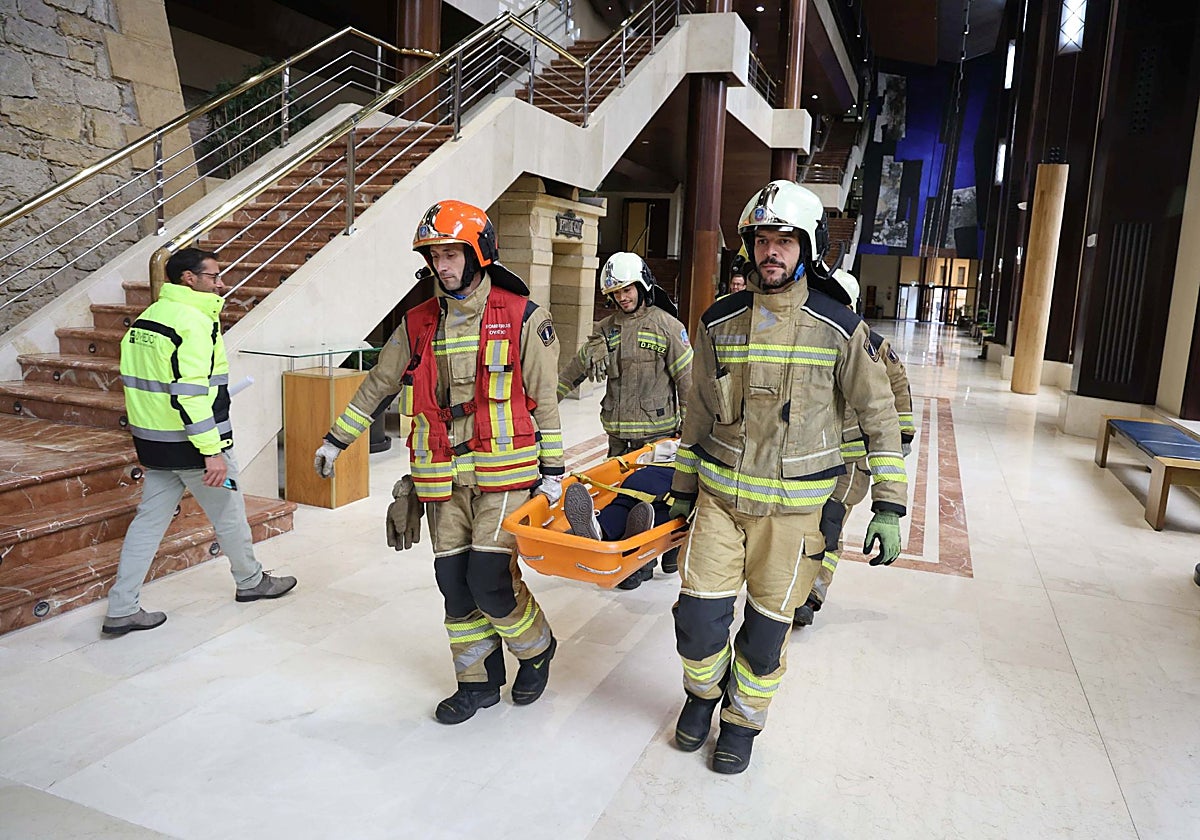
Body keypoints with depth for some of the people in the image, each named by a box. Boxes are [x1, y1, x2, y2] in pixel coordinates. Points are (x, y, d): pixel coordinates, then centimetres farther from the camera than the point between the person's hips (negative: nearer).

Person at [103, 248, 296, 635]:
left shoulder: (144, 319, 11)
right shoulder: (195, 322, -18)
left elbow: (135, 381, 16)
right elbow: (189, 392, -25)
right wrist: (212, 451, -25)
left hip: (152, 444, 8)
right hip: (193, 446, -8)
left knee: (149, 521, 12)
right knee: (229, 514, 11)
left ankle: (121, 610, 14)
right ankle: (251, 581, 29)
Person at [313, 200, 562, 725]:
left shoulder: (522, 318, -3)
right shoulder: (419, 324, 9)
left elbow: (544, 400, -1)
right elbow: (378, 385, 19)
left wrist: (552, 471, -3)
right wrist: (335, 440, 22)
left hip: (504, 470, -4)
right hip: (443, 476, 5)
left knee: (490, 580, -9)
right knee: (454, 582, 7)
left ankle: (537, 648, 21)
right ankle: (479, 681, 26)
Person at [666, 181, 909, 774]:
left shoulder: (838, 327, -6)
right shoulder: (719, 321, 1)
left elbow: (879, 413, 0)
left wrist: (889, 505, -3)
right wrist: (682, 489, 13)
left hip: (793, 505, -2)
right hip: (719, 493, 2)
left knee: (767, 626, 9)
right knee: (697, 613, 1)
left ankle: (743, 719, 35)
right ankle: (702, 690, 33)